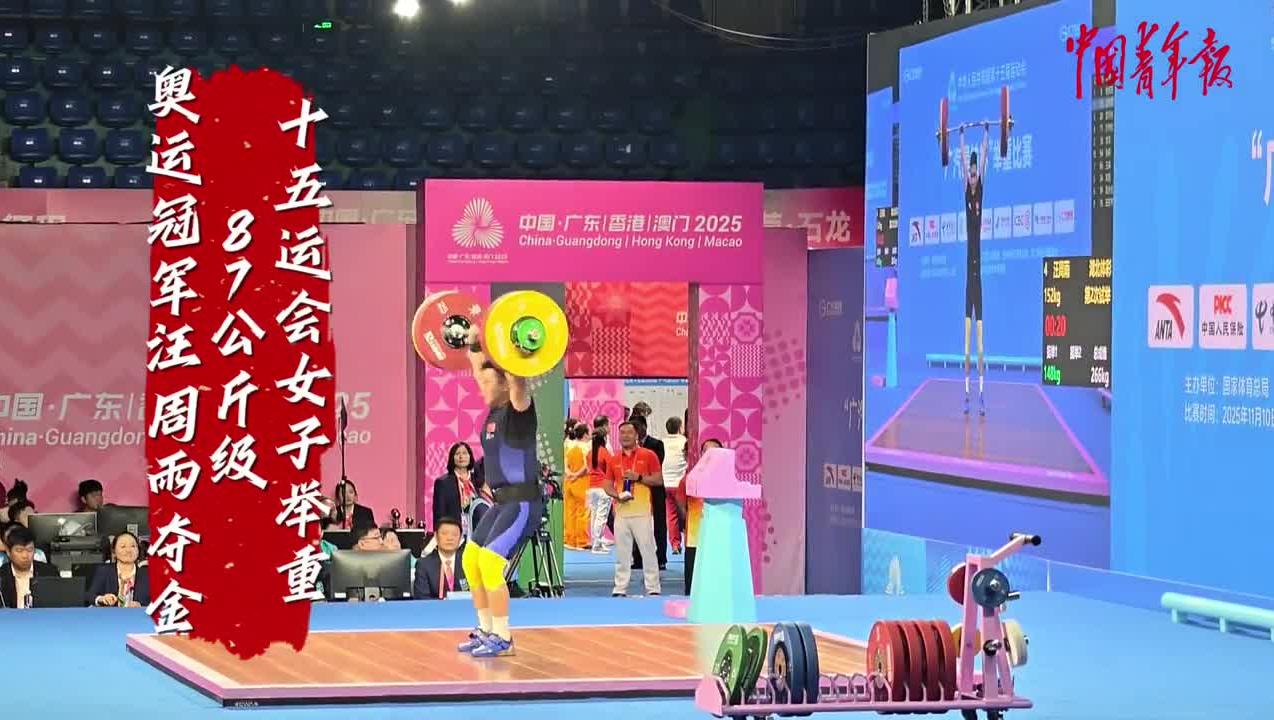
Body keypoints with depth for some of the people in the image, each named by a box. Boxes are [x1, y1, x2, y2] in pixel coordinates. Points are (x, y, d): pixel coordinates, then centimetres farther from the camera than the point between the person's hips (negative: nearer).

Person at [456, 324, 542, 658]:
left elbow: (516, 378, -31)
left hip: (523, 503, -10)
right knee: (472, 560, 10)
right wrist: (473, 342, 26)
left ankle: (502, 638, -11)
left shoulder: (519, 409, -12)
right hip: (502, 501, 10)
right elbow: (479, 368, 23)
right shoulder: (495, 410, 11)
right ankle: (486, 631, 19)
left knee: (490, 563, -18)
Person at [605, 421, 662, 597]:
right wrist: (617, 495, -6)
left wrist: (639, 477, -12)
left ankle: (653, 588, 2)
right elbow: (608, 485, 15)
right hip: (621, 512, 3)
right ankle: (620, 589, 10)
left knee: (648, 550, -2)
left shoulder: (648, 455, 2)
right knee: (621, 553, 6)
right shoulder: (614, 460, 13)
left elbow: (659, 480, 1)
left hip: (642, 512, -3)